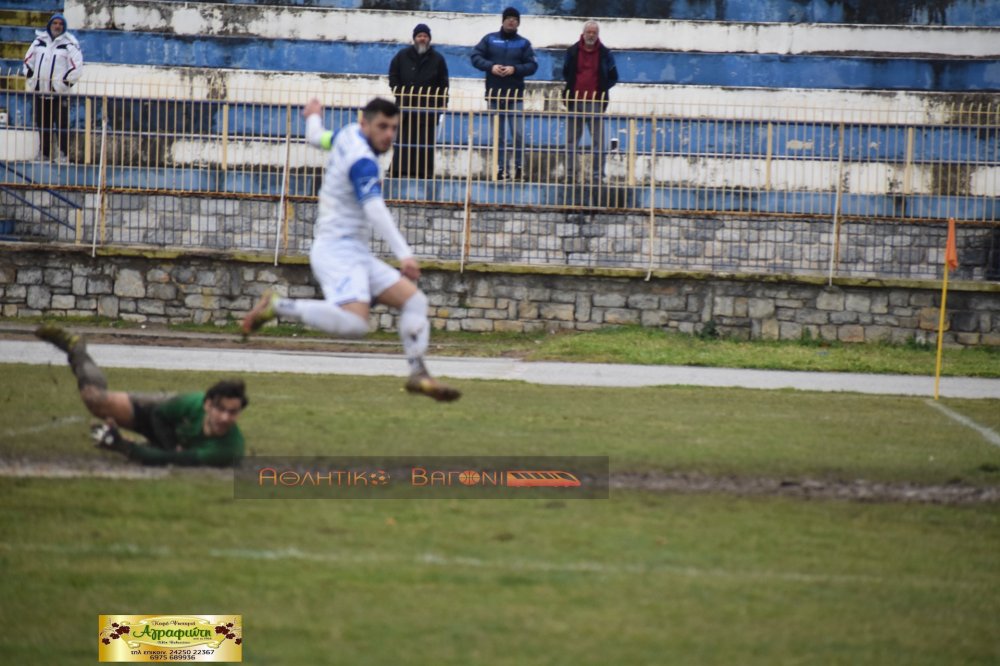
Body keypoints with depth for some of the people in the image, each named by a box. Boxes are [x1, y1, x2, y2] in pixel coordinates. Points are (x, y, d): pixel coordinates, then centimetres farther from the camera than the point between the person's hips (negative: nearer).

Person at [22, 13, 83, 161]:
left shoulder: (69, 44, -3)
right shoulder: (39, 42, 11)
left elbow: (77, 67, -7)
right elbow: (28, 60, 19)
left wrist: (65, 82, -11)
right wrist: (30, 76, 8)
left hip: (59, 92, -5)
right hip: (40, 91, 5)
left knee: (61, 124, -9)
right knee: (42, 124, 9)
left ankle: (64, 153, -7)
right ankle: (46, 152, 18)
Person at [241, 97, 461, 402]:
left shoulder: (348, 134, 12)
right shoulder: (362, 160, -17)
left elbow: (317, 138, 34)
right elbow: (375, 210, -29)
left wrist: (314, 117, 58)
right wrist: (404, 254, -38)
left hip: (355, 254, 11)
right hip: (337, 249, -11)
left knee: (414, 299, 4)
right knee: (354, 324, -31)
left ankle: (418, 374, 3)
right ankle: (277, 306, -15)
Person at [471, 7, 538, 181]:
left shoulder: (523, 43, 5)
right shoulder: (490, 39, 7)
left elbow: (532, 65, -1)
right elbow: (476, 57, 2)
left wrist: (515, 69, -17)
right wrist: (491, 66, -15)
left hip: (515, 96, -1)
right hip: (494, 94, 1)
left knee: (518, 133, -9)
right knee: (498, 135, 5)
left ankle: (519, 166, 1)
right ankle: (501, 168, 9)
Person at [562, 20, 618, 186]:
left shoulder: (605, 54, 4)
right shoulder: (572, 52, 7)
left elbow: (613, 77, 11)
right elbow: (566, 73, 18)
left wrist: (602, 89, -2)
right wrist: (571, 88, 4)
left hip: (595, 102, -2)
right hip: (575, 102, 2)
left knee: (598, 142, -5)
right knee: (571, 141, 5)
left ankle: (597, 177, -3)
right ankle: (570, 175, 10)